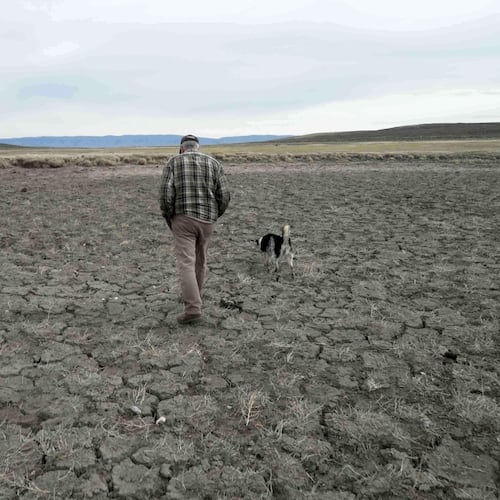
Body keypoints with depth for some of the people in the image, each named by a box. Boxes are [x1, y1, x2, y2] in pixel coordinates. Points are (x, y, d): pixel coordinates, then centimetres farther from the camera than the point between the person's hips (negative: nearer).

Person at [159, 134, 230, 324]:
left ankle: (192, 309, -14)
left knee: (185, 264, -5)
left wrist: (169, 219, 2)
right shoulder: (214, 164, 5)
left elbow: (166, 193, -12)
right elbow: (224, 196, -1)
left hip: (183, 219, -3)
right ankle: (193, 297, 34)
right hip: (205, 220, 4)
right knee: (200, 260, 20)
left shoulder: (173, 163, -1)